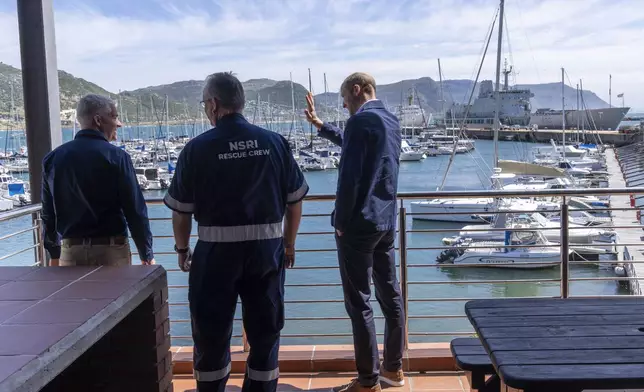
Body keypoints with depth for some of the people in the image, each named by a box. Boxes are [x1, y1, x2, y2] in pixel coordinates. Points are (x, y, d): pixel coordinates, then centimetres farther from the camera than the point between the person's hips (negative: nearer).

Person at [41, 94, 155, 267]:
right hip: (111, 250, -4)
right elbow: (135, 210, -11)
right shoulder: (116, 156, -10)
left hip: (70, 252, 4)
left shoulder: (53, 158, 5)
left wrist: (54, 254, 20)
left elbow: (48, 213, 10)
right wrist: (147, 255, -2)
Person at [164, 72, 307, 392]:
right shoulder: (275, 143, 0)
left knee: (212, 336, 14)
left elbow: (181, 210, -1)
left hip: (216, 251, -2)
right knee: (265, 334, 15)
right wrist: (289, 244, 18)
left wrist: (182, 249, 15)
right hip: (267, 248, 2)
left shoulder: (198, 148, -7)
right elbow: (295, 201, 5)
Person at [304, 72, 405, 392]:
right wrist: (319, 124, 37)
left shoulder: (361, 121, -15)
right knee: (390, 294, 13)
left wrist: (341, 222, -11)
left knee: (359, 303, -2)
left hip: (359, 223, -9)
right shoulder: (390, 121, 13)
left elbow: (349, 177, -20)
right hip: (386, 222, 9)